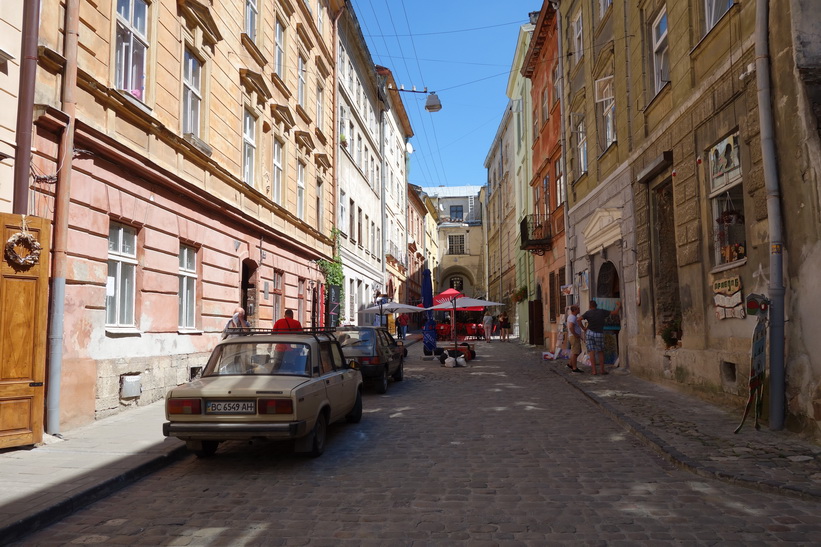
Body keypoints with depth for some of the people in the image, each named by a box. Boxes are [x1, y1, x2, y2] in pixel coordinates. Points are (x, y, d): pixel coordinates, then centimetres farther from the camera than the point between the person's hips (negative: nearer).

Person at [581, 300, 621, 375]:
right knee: (601, 352, 14)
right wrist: (619, 306, 21)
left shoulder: (588, 313, -2)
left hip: (589, 333, -1)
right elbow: (615, 313, 4)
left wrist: (583, 328, 0)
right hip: (599, 334, 1)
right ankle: (602, 370, 10)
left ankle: (594, 370, -5)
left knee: (592, 352, 1)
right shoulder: (602, 312, 1)